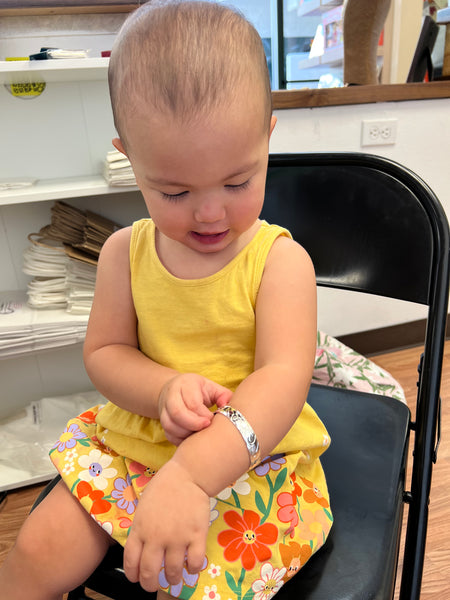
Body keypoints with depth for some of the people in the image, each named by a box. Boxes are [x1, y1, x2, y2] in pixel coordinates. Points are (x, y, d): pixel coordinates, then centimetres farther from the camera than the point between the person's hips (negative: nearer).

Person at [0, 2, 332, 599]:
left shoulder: (280, 259, -16)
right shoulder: (125, 252, -4)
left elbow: (283, 379, -26)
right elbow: (104, 352, 2)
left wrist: (188, 475, -40)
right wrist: (164, 389, -21)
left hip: (251, 458, -2)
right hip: (134, 443, 4)